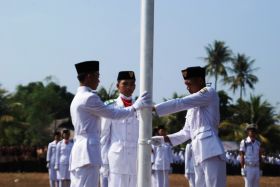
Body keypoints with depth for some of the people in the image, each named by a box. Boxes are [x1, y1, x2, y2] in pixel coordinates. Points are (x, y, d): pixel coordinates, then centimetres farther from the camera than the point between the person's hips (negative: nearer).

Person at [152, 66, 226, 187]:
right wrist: (164, 139, 13)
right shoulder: (193, 106, 27)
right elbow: (186, 133, 25)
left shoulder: (209, 93, 1)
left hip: (211, 152, -9)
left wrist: (152, 108, -10)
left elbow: (180, 103, -10)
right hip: (199, 155, 9)